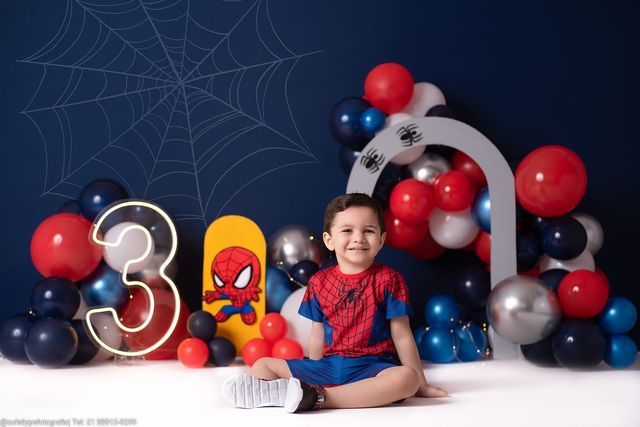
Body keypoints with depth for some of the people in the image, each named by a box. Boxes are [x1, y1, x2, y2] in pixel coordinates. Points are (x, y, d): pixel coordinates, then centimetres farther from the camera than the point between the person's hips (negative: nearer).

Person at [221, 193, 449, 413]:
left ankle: (318, 397, -41)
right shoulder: (319, 281, 7)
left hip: (372, 368, -4)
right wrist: (313, 376, 17)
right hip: (329, 366, 4)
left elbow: (402, 336, -2)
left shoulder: (388, 280, -4)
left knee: (407, 378, -37)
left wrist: (421, 384, -1)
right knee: (262, 366, -3)